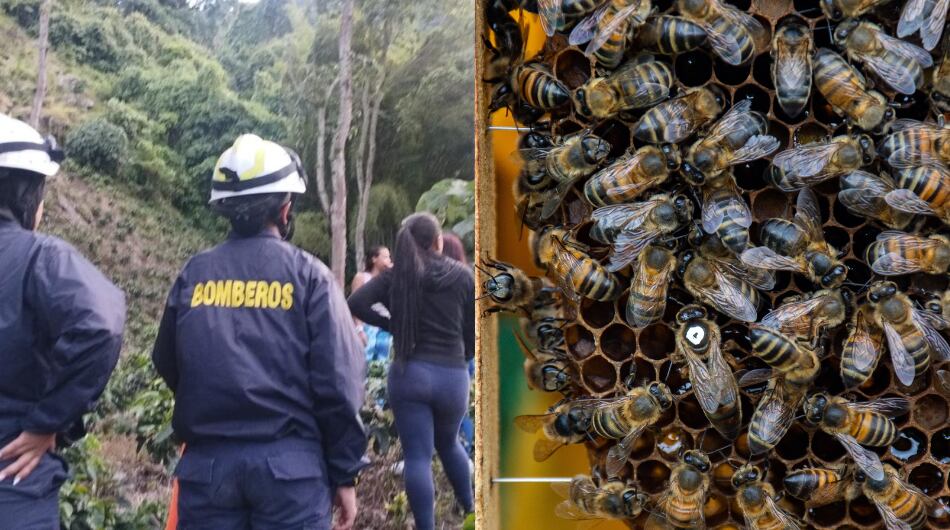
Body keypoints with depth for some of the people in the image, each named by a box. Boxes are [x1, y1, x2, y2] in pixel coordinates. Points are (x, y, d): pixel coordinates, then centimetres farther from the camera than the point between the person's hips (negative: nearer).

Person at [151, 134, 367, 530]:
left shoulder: (194, 274, 5)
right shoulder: (308, 275, -4)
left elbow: (167, 365, 15)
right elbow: (338, 382, -7)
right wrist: (345, 473, 0)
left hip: (207, 463, 3)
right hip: (289, 463, -3)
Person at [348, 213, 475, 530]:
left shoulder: (396, 275, 1)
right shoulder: (462, 276, 1)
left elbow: (356, 303, -9)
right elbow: (473, 331, 5)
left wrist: (391, 325, 3)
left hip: (408, 373, -1)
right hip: (452, 375, 1)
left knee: (417, 456, 0)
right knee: (449, 444, 26)